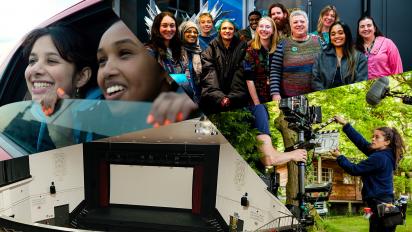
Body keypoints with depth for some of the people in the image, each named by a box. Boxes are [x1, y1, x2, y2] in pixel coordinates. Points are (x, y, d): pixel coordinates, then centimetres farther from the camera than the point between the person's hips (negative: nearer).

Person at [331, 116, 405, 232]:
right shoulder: (381, 153, 9)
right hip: (384, 203, 10)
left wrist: (339, 157, 0)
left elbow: (354, 169, -14)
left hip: (380, 204, -10)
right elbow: (361, 141, 10)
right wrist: (345, 124, 8)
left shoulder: (379, 158, -19)